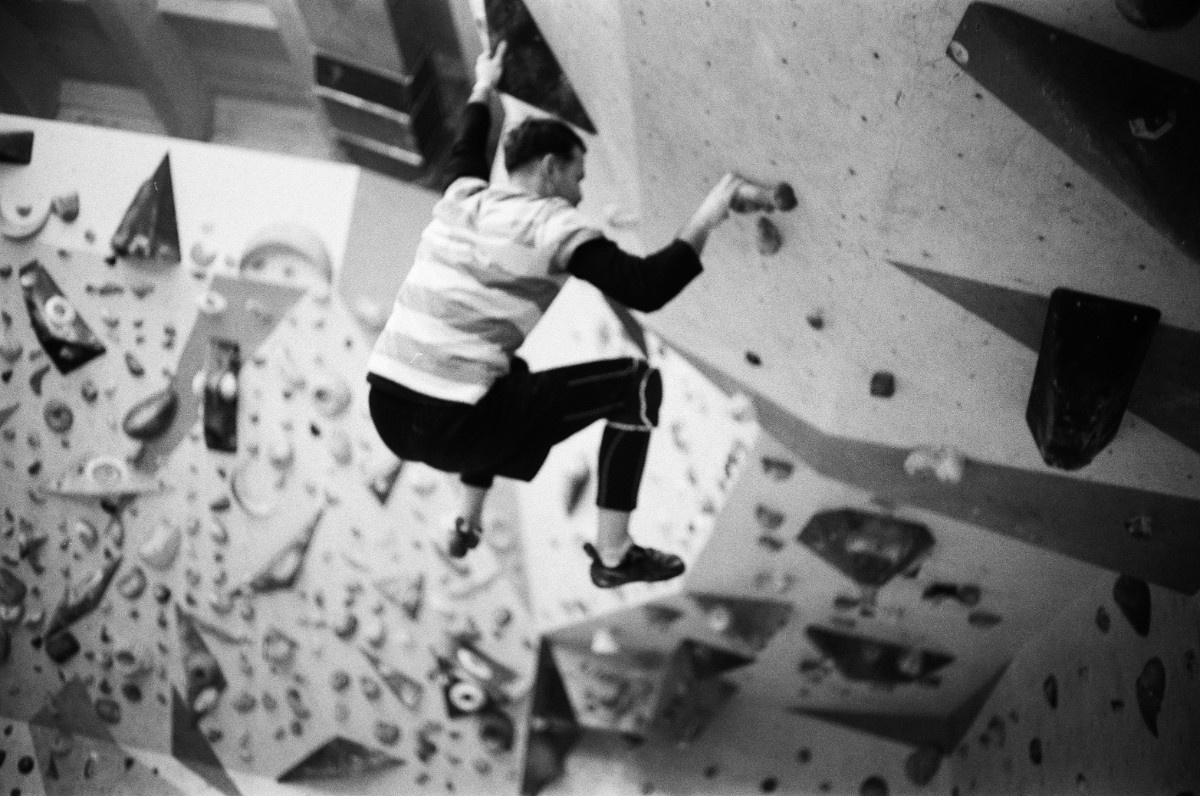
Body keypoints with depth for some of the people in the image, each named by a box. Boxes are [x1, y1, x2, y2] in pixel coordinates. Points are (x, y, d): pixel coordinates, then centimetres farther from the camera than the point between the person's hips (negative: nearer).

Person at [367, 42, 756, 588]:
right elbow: (646, 289, -14)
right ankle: (613, 555, 6)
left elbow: (464, 152, 38)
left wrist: (483, 89, 54)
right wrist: (705, 221, -3)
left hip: (387, 413, 8)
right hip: (453, 428, -8)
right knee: (638, 383, 1)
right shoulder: (551, 227, -7)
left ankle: (466, 525, 36)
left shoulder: (462, 197, 12)